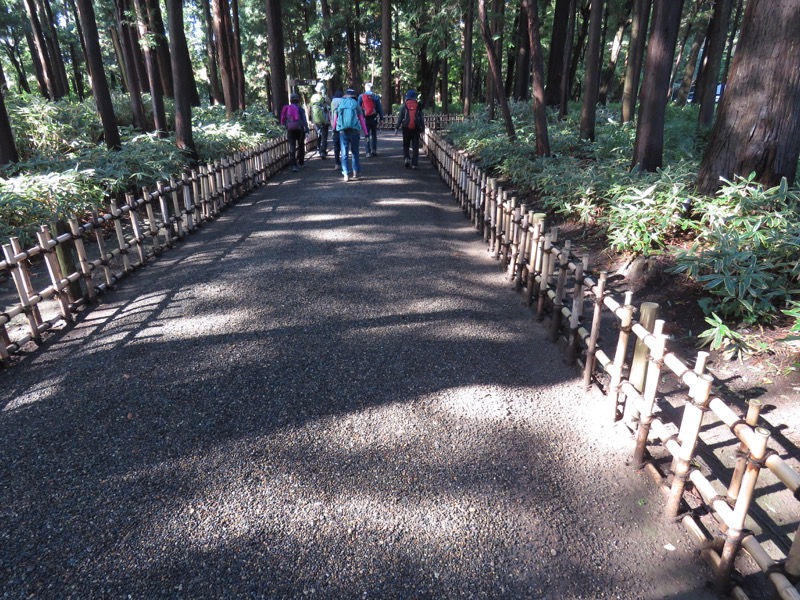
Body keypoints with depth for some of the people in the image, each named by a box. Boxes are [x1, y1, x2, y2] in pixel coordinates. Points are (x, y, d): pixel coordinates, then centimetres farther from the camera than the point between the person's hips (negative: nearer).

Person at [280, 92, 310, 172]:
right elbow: (304, 120, -9)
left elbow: (284, 120, 10)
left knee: (292, 147, -1)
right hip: (299, 129, -2)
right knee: (301, 145, 15)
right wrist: (306, 129, -6)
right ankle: (301, 162, 24)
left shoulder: (286, 108, 6)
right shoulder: (300, 109, -5)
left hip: (290, 129, 2)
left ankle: (294, 165, -11)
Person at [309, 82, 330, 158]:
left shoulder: (313, 98, 1)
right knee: (324, 137, -2)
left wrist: (312, 120, 19)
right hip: (324, 121, -4)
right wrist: (330, 120, -1)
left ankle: (319, 149, 31)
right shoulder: (325, 98, -13)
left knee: (318, 135, 21)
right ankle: (322, 152, -12)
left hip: (316, 121, 4)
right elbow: (329, 110, -11)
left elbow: (311, 110, 9)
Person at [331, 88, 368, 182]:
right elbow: (361, 119, 3)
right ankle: (356, 172, 12)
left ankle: (346, 174, -1)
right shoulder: (356, 104, 5)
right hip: (354, 131, -1)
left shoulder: (339, 103, 9)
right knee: (355, 152, 12)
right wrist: (365, 133, 4)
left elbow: (335, 117, 10)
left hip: (342, 131, 1)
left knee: (344, 153, 4)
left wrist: (334, 129, 19)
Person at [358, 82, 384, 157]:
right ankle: (374, 149, 5)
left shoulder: (361, 97, 1)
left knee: (367, 135, 5)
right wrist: (381, 117, 5)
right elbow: (379, 107, 0)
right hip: (374, 118, 0)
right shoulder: (376, 96, 0)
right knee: (374, 134, 15)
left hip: (365, 118, 0)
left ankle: (368, 152, 0)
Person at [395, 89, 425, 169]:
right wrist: (423, 128, 12)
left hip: (406, 128, -1)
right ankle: (414, 164, 0)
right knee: (415, 147, 4)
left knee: (406, 145, 15)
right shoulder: (418, 106, 4)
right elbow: (421, 118, 4)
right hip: (416, 129, 1)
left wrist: (397, 128, 0)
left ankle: (406, 158, -8)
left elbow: (400, 117, -3)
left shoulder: (404, 106, 0)